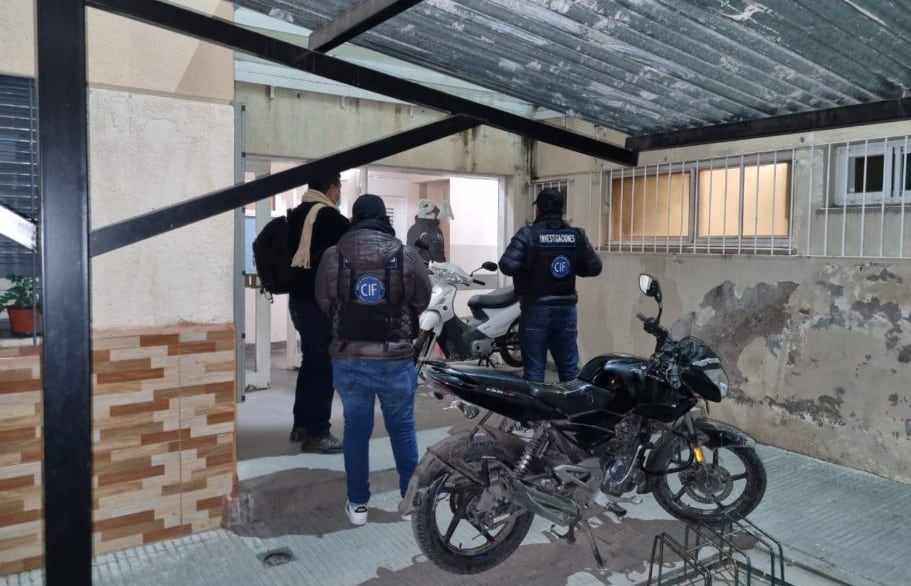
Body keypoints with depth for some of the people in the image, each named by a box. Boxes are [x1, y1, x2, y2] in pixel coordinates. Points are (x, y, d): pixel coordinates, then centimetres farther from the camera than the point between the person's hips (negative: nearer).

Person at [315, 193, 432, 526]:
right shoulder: (406, 255, -7)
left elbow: (323, 303, 6)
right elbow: (423, 301, 4)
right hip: (396, 357, -1)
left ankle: (357, 504, 21)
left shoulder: (332, 256, -5)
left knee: (355, 428, 14)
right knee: (402, 427, 14)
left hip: (348, 358, 1)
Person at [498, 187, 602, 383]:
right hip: (566, 309, 4)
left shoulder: (528, 234, -11)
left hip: (536, 309, -3)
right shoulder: (577, 235, 1)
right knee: (570, 369, 14)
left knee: (534, 370, 4)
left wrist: (525, 268, -1)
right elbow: (594, 268, 4)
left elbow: (507, 265, -21)